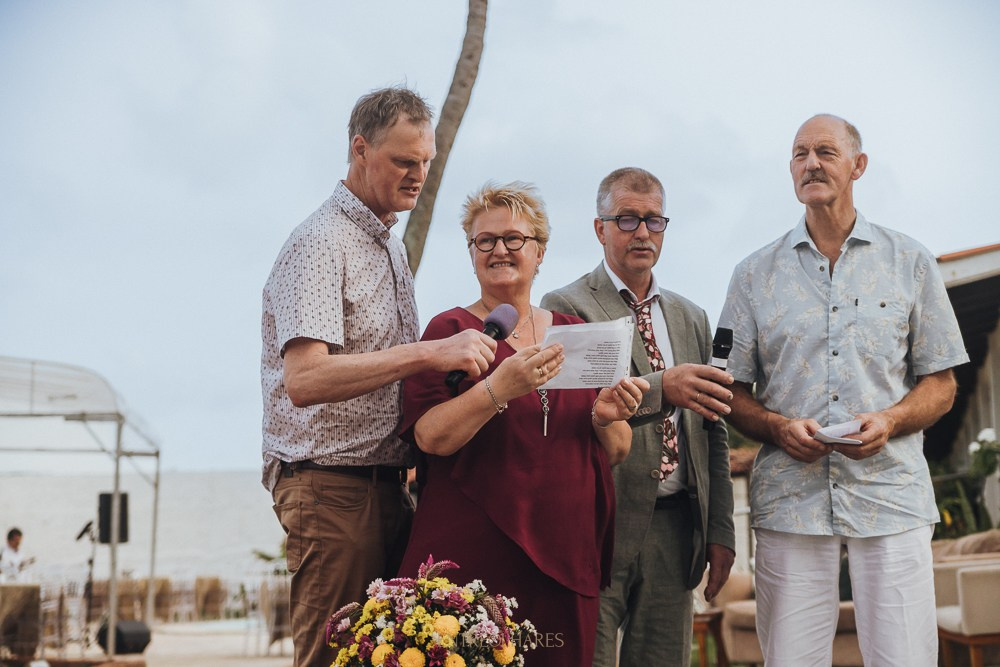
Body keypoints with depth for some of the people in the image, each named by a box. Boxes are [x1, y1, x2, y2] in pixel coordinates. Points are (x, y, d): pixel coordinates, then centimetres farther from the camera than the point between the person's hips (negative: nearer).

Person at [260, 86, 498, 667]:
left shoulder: (391, 247, 18)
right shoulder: (320, 244, -12)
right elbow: (304, 380, -26)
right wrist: (429, 353, -31)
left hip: (386, 483, 9)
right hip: (330, 484, -8)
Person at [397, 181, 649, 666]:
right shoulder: (451, 330, 3)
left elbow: (615, 454, 14)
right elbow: (430, 437, -11)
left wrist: (606, 417, -7)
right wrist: (499, 387, -24)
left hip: (566, 559, 4)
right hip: (472, 557, -3)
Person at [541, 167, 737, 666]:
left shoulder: (691, 318, 18)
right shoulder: (566, 307, -1)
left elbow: (712, 432, 18)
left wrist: (720, 530, 12)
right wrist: (660, 387, -31)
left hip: (675, 528, 5)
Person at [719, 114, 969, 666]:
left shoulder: (910, 263, 10)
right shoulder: (755, 274, 11)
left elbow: (940, 383, 10)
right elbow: (733, 392, 11)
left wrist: (890, 420, -10)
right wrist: (779, 427, -9)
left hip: (890, 493, 0)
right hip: (790, 498, 1)